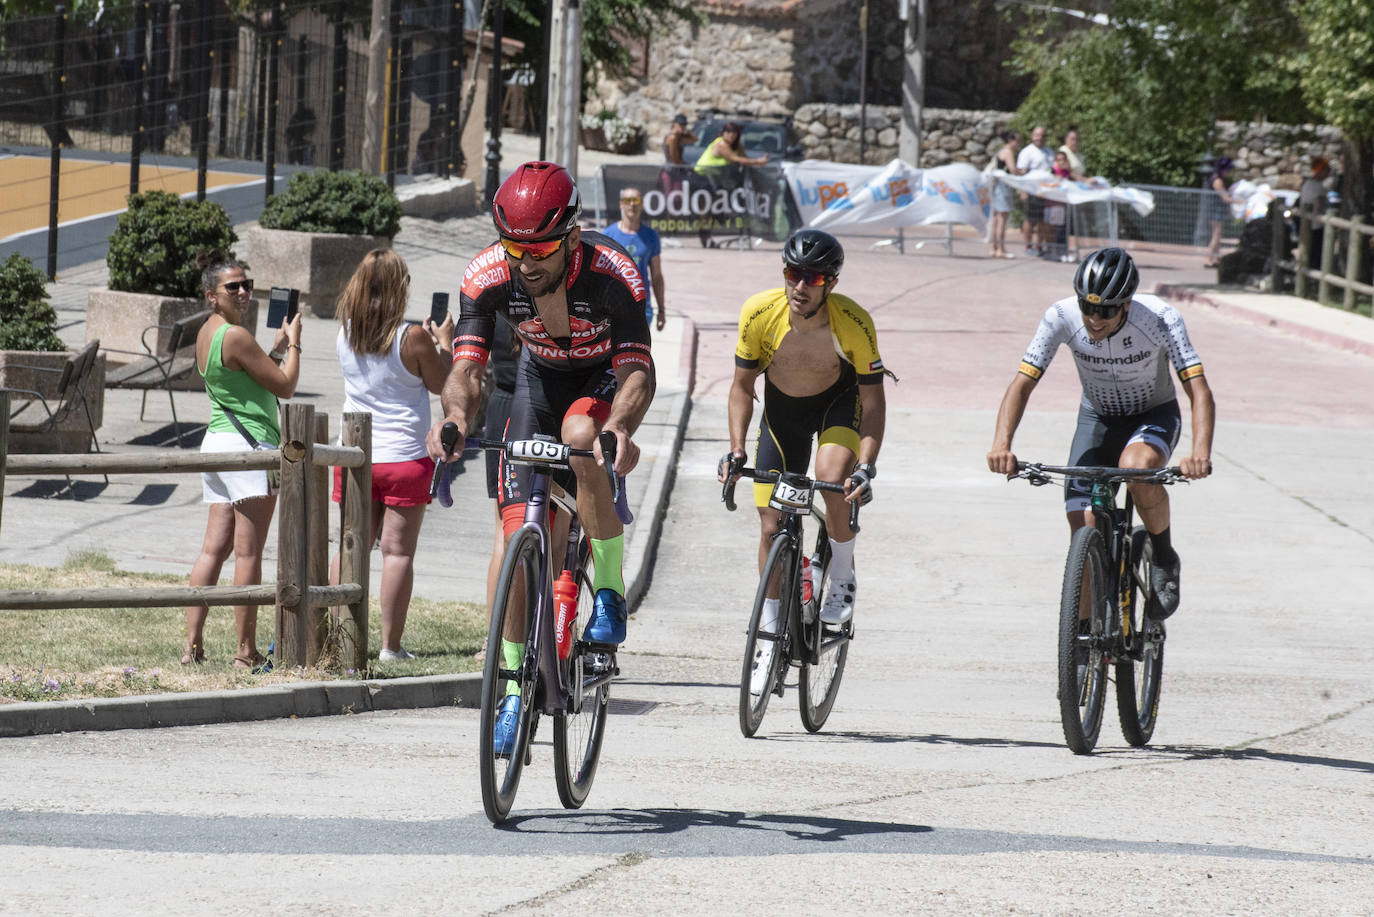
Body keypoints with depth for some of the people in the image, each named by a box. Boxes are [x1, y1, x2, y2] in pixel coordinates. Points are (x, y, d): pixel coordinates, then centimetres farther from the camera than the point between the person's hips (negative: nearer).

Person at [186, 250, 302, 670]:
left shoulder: (207, 333, 14)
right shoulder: (235, 336, -15)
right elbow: (285, 386, -10)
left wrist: (277, 346, 22)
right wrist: (293, 342, 3)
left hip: (216, 442, 10)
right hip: (249, 445, -10)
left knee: (214, 549, 9)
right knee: (248, 552, -6)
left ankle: (193, 645, 6)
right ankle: (246, 652, -4)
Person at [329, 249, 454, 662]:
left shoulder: (346, 333, 1)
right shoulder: (412, 338, -13)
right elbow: (442, 385, 0)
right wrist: (444, 344, 14)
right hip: (404, 457, -4)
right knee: (398, 550, 1)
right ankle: (391, 645, 1)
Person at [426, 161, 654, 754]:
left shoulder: (613, 276, -34)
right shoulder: (488, 277, -26)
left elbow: (637, 371, -38)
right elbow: (466, 366, -28)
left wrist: (621, 426, -59)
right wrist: (456, 414, -51)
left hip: (605, 375, -3)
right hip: (540, 377, 3)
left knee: (581, 434, -38)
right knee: (517, 529, -7)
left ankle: (610, 589, -20)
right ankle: (515, 692, 3)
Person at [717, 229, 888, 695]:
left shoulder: (853, 323, -31)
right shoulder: (759, 313, -27)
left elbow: (874, 401, -22)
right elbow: (742, 385, -12)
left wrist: (866, 467, -35)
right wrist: (736, 449, -24)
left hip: (839, 401, -2)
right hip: (782, 408, 2)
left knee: (832, 479, -32)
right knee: (771, 526, 0)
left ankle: (843, 582, -8)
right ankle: (770, 636, 16)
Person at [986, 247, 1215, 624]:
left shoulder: (1160, 318, -29)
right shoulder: (1061, 317, -25)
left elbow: (1199, 389, -33)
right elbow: (1022, 384, -23)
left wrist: (1200, 451, -50)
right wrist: (1002, 444, -39)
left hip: (1154, 414, -2)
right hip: (1098, 418, 2)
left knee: (1136, 466, -37)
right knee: (1084, 534, -13)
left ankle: (1165, 559, -10)